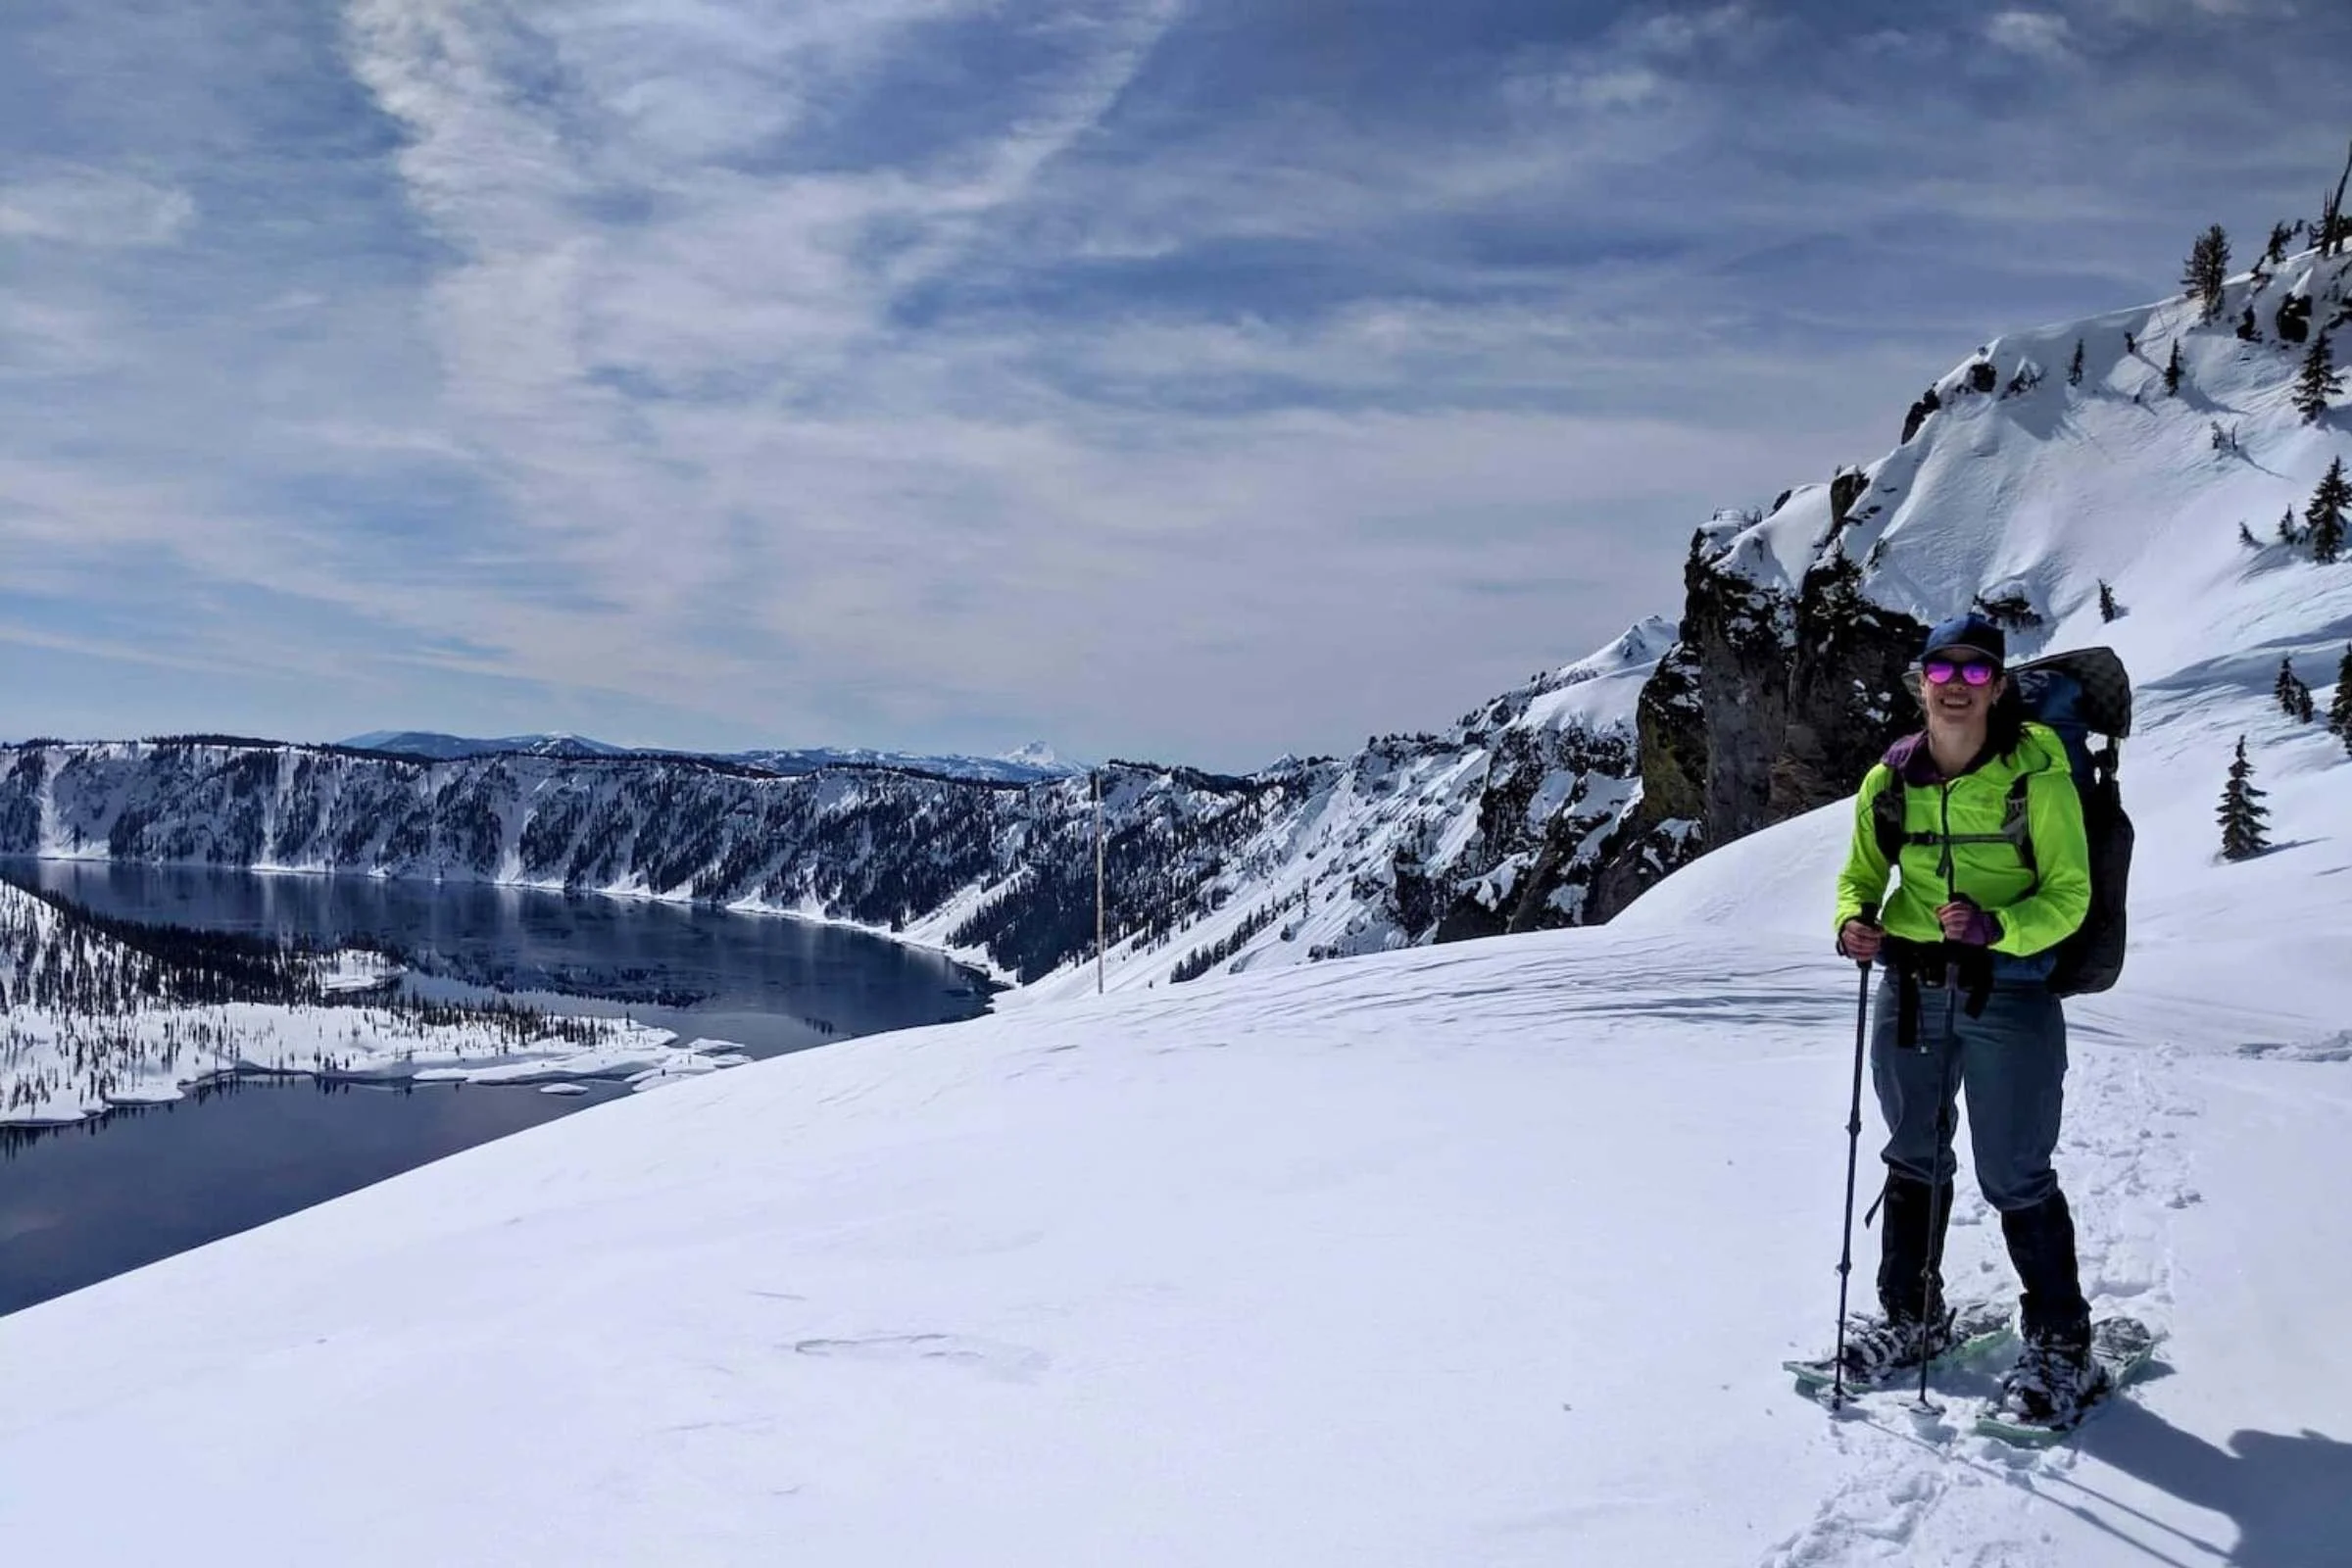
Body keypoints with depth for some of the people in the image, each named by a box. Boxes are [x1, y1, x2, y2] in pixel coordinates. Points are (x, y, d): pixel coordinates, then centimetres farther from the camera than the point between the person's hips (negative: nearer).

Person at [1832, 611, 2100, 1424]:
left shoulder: (2037, 774, -11)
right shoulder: (1888, 780, 0)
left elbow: (2068, 897, -8)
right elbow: (1860, 875, 12)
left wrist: (1994, 925, -26)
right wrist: (1853, 922, -10)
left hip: (2009, 991, -4)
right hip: (1909, 988, 5)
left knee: (2016, 1178, 2)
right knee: (1913, 1160, 17)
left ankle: (2061, 1344, 21)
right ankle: (1912, 1318, 33)